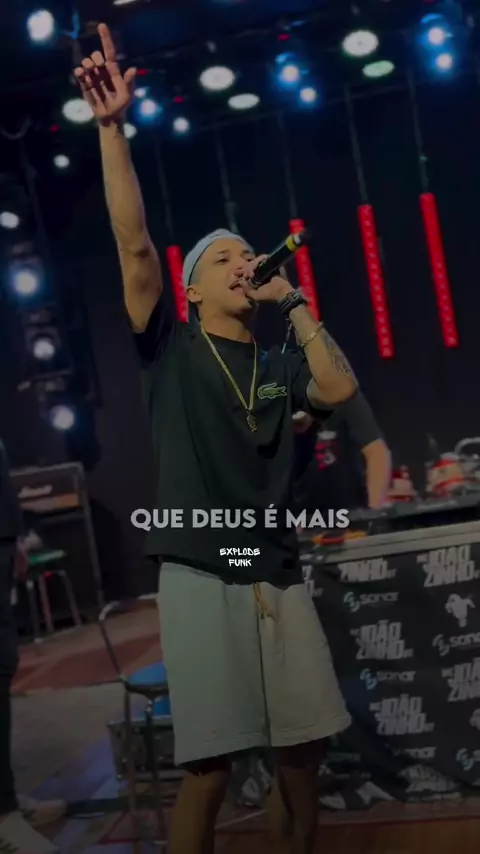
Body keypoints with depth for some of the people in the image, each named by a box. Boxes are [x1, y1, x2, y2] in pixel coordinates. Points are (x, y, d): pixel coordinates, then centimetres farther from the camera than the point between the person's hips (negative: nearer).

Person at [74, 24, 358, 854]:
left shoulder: (278, 368, 16)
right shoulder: (170, 350, 6)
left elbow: (340, 389, -3)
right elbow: (134, 247, -6)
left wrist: (293, 302, 5)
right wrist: (112, 126, -12)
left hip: (279, 581, 4)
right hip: (200, 579, -4)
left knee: (301, 756, 8)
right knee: (209, 767, -3)